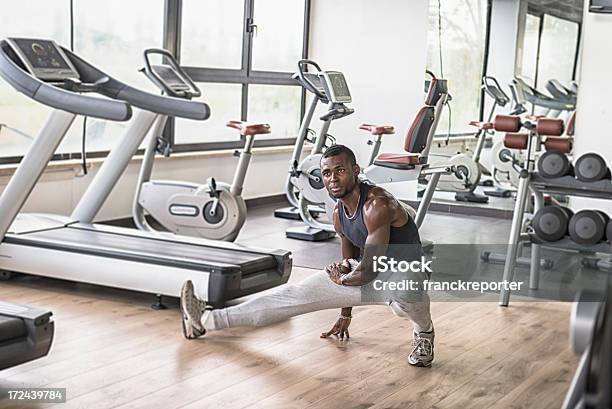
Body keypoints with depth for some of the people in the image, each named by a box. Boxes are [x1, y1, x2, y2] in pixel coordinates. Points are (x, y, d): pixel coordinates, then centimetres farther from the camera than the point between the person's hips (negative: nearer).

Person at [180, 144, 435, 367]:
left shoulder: (377, 204, -26)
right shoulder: (339, 213, 1)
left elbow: (369, 270, -29)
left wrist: (342, 279, -7)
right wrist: (345, 315, 24)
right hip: (365, 273, 8)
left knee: (402, 298, -46)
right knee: (294, 295, 0)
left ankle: (423, 333, -8)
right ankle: (206, 321, 4)